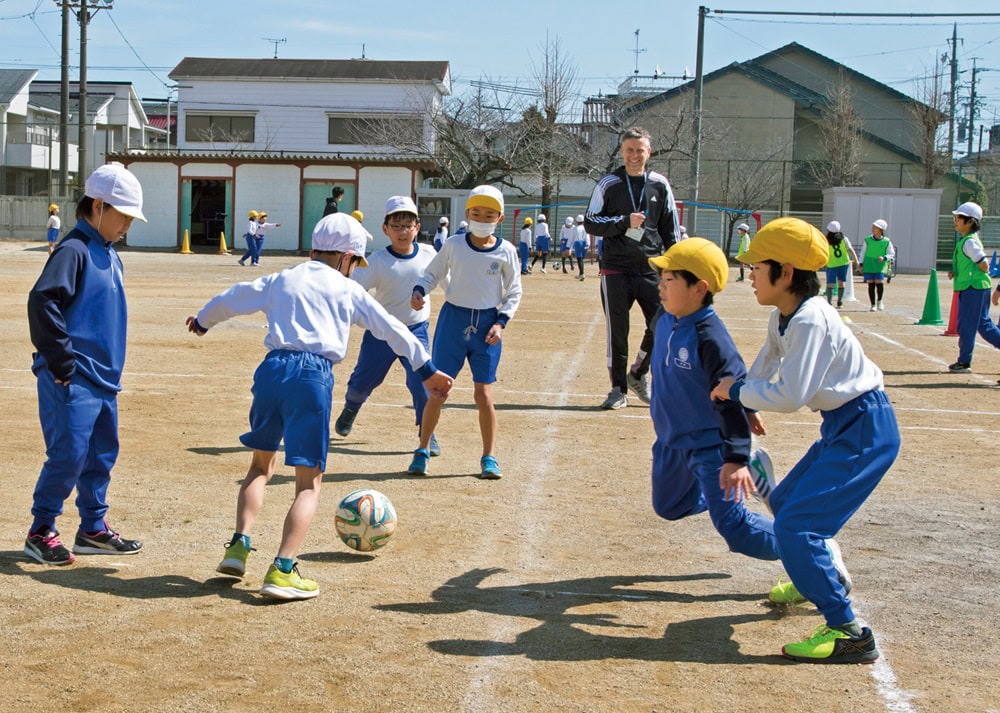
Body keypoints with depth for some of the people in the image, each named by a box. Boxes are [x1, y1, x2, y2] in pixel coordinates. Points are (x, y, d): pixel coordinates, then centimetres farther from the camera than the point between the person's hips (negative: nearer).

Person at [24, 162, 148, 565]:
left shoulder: (109, 255, 15)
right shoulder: (74, 250, -14)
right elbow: (42, 301, -25)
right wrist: (61, 364, -22)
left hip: (103, 378, 9)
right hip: (72, 381, -9)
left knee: (102, 453, 13)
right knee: (68, 455, -6)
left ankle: (93, 530, 24)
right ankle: (40, 532, 7)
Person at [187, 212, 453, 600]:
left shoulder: (281, 280, 19)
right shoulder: (348, 290, 11)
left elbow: (232, 298, 29)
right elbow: (393, 329, 14)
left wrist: (203, 320, 49)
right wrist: (427, 368, 22)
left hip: (272, 367, 4)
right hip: (313, 375, -4)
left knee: (261, 463, 25)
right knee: (309, 481, 2)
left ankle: (239, 545, 13)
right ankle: (282, 571, -9)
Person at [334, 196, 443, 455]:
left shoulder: (428, 254, -6)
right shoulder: (377, 261, -15)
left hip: (416, 329, 1)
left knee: (421, 381, -12)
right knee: (363, 380, 11)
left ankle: (427, 433, 6)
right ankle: (350, 409, 46)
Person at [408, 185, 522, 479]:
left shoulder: (505, 251, -2)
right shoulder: (453, 245, -1)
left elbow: (514, 292, 5)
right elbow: (432, 273, 8)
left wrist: (500, 322, -6)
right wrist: (419, 291, -12)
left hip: (487, 324, 0)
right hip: (453, 318, 0)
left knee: (483, 393, -3)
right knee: (438, 391, 1)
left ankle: (489, 457, 11)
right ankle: (422, 450, 16)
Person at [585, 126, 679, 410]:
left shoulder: (660, 184, 7)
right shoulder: (609, 184, 2)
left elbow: (671, 228, 11)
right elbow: (590, 222, -1)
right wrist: (624, 222, -15)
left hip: (652, 269, 2)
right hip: (616, 269, -2)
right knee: (617, 330, 0)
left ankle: (638, 374, 18)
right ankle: (619, 388, 11)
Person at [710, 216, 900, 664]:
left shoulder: (811, 321, -23)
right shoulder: (783, 317, 7)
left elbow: (790, 396, -27)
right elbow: (766, 365, 26)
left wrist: (736, 391, -13)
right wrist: (747, 407, 30)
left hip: (865, 432, -11)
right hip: (841, 427, 11)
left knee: (796, 525, -16)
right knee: (784, 501, 25)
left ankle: (848, 632, -13)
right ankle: (825, 578, 49)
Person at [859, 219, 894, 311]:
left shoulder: (886, 242, -2)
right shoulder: (868, 240, 2)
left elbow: (892, 253, 4)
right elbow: (863, 252, 8)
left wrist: (884, 258, -14)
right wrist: (861, 264, 5)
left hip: (880, 266, -2)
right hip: (869, 265, 2)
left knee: (879, 282, -15)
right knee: (871, 284, 0)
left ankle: (879, 301, 11)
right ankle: (873, 305, 11)